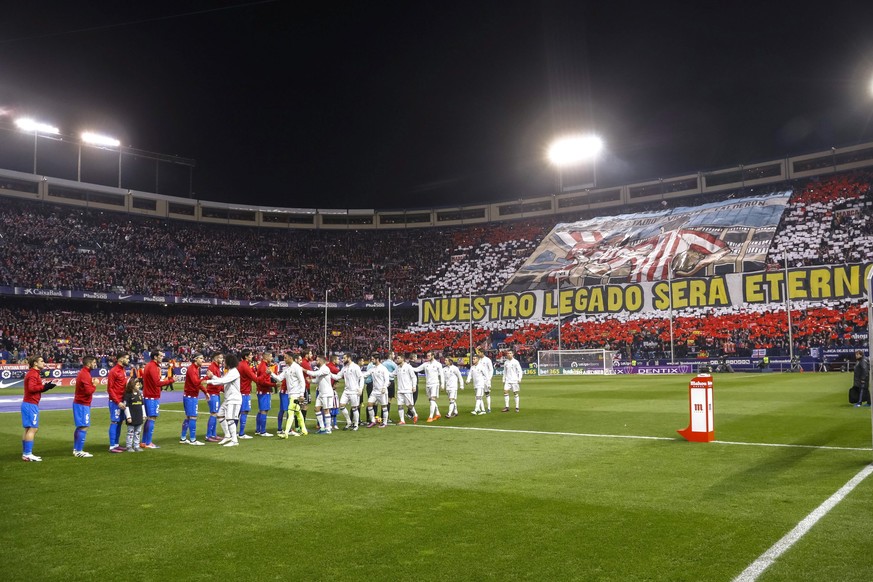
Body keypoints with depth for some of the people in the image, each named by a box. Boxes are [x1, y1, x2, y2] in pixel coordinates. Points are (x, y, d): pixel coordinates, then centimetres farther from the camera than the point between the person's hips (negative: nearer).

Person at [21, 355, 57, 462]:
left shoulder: (34, 373, 17)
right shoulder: (33, 374, -13)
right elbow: (31, 388, -25)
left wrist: (45, 387, 3)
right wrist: (44, 386, -18)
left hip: (28, 404, 11)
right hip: (31, 404, -11)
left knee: (28, 429, 13)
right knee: (33, 428, -8)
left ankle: (25, 454, 18)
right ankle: (27, 454, -8)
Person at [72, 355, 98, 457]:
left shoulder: (83, 373, 14)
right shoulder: (85, 374, -18)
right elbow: (88, 391, -24)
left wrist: (92, 384, -2)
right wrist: (94, 386, -7)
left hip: (79, 403, 11)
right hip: (83, 404, -11)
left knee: (80, 427, 16)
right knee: (84, 427, -6)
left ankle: (76, 450, 22)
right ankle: (79, 451, -4)